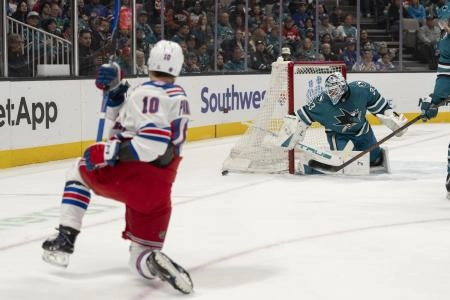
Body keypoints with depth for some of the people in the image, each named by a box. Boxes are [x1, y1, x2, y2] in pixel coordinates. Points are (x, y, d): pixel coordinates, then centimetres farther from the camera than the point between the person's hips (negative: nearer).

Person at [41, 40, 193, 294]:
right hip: (157, 191, 6)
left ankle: (64, 239, 18)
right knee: (140, 261, 12)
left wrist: (110, 153, -23)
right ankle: (154, 262, -27)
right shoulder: (179, 97, 18)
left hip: (128, 176, -6)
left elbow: (154, 141, -26)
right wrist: (114, 88, 16)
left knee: (80, 170, 28)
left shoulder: (147, 93, -12)